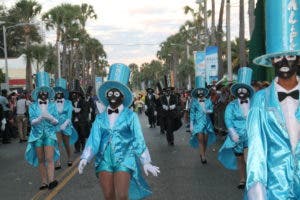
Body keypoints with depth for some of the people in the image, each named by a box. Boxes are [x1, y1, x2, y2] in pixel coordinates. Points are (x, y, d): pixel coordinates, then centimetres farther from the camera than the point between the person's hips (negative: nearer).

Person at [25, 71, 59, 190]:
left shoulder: (52, 105, 5)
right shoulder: (33, 106, 5)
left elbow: (56, 122, 1)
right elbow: (32, 122, -5)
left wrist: (50, 117, -20)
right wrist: (40, 118, -25)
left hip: (49, 134, -1)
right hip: (37, 135, 1)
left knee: (49, 159, -12)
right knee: (40, 160, 4)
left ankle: (51, 181, -20)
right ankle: (44, 182, 10)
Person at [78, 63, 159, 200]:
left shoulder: (130, 116, 1)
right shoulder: (100, 118, 8)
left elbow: (138, 139, -1)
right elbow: (93, 139, 2)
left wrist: (146, 162, -6)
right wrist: (85, 159, -12)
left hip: (124, 159, -3)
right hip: (104, 159, 3)